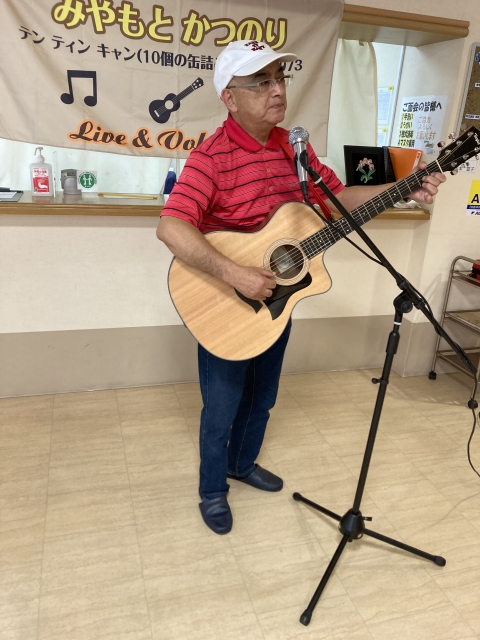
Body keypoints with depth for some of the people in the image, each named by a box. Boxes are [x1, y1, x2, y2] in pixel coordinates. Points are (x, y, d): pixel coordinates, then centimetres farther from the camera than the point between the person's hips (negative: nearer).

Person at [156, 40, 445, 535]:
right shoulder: (212, 156, -20)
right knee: (222, 408, 10)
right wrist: (235, 275, -38)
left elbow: (338, 196, 9)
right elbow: (170, 227, -33)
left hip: (277, 296, 7)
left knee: (261, 397, 23)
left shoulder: (293, 146, 2)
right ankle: (212, 491, 36)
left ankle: (243, 464, 49)